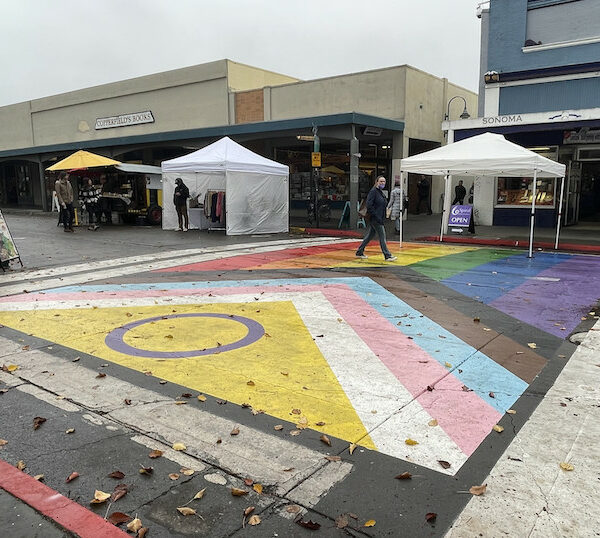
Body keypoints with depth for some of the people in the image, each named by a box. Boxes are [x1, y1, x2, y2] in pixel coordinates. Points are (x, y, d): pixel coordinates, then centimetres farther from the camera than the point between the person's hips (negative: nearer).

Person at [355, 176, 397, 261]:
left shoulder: (380, 192, 15)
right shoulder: (373, 191, -12)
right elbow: (369, 205, -20)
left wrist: (383, 217, 14)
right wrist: (376, 216, -21)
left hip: (379, 218, 9)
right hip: (375, 219, -9)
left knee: (370, 235, 14)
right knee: (382, 236, -6)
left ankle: (359, 252, 22)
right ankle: (387, 256, -1)